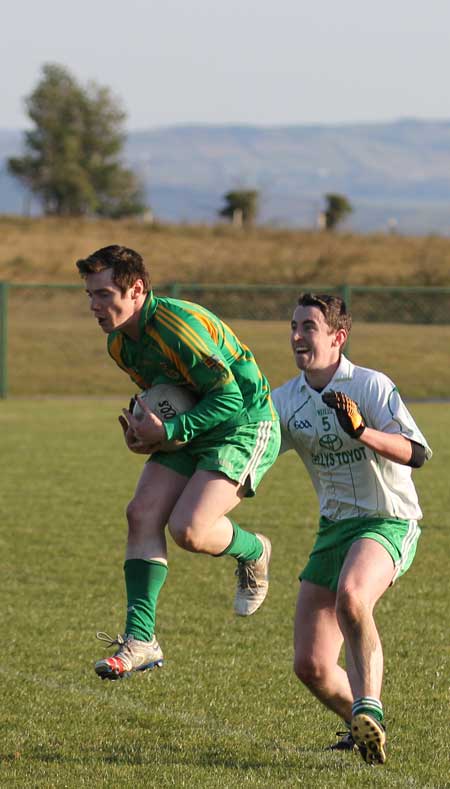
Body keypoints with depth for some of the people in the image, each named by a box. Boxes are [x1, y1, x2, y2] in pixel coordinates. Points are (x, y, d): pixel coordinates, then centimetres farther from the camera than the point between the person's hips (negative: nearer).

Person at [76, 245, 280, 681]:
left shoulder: (180, 325, -27)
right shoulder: (120, 343, 2)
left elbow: (229, 398, -25)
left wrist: (168, 432, -25)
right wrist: (141, 429, -3)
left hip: (245, 428, -9)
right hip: (193, 431, 9)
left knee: (189, 531, -23)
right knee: (142, 514, -9)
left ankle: (253, 552, 12)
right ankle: (141, 640, -8)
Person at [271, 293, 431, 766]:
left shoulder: (371, 386, -11)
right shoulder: (284, 401, 5)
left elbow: (416, 453, -21)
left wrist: (363, 431, -38)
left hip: (389, 523, -6)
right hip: (334, 527, 6)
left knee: (350, 597, -39)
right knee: (310, 667, -1)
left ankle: (369, 709, -32)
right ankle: (362, 727, 25)